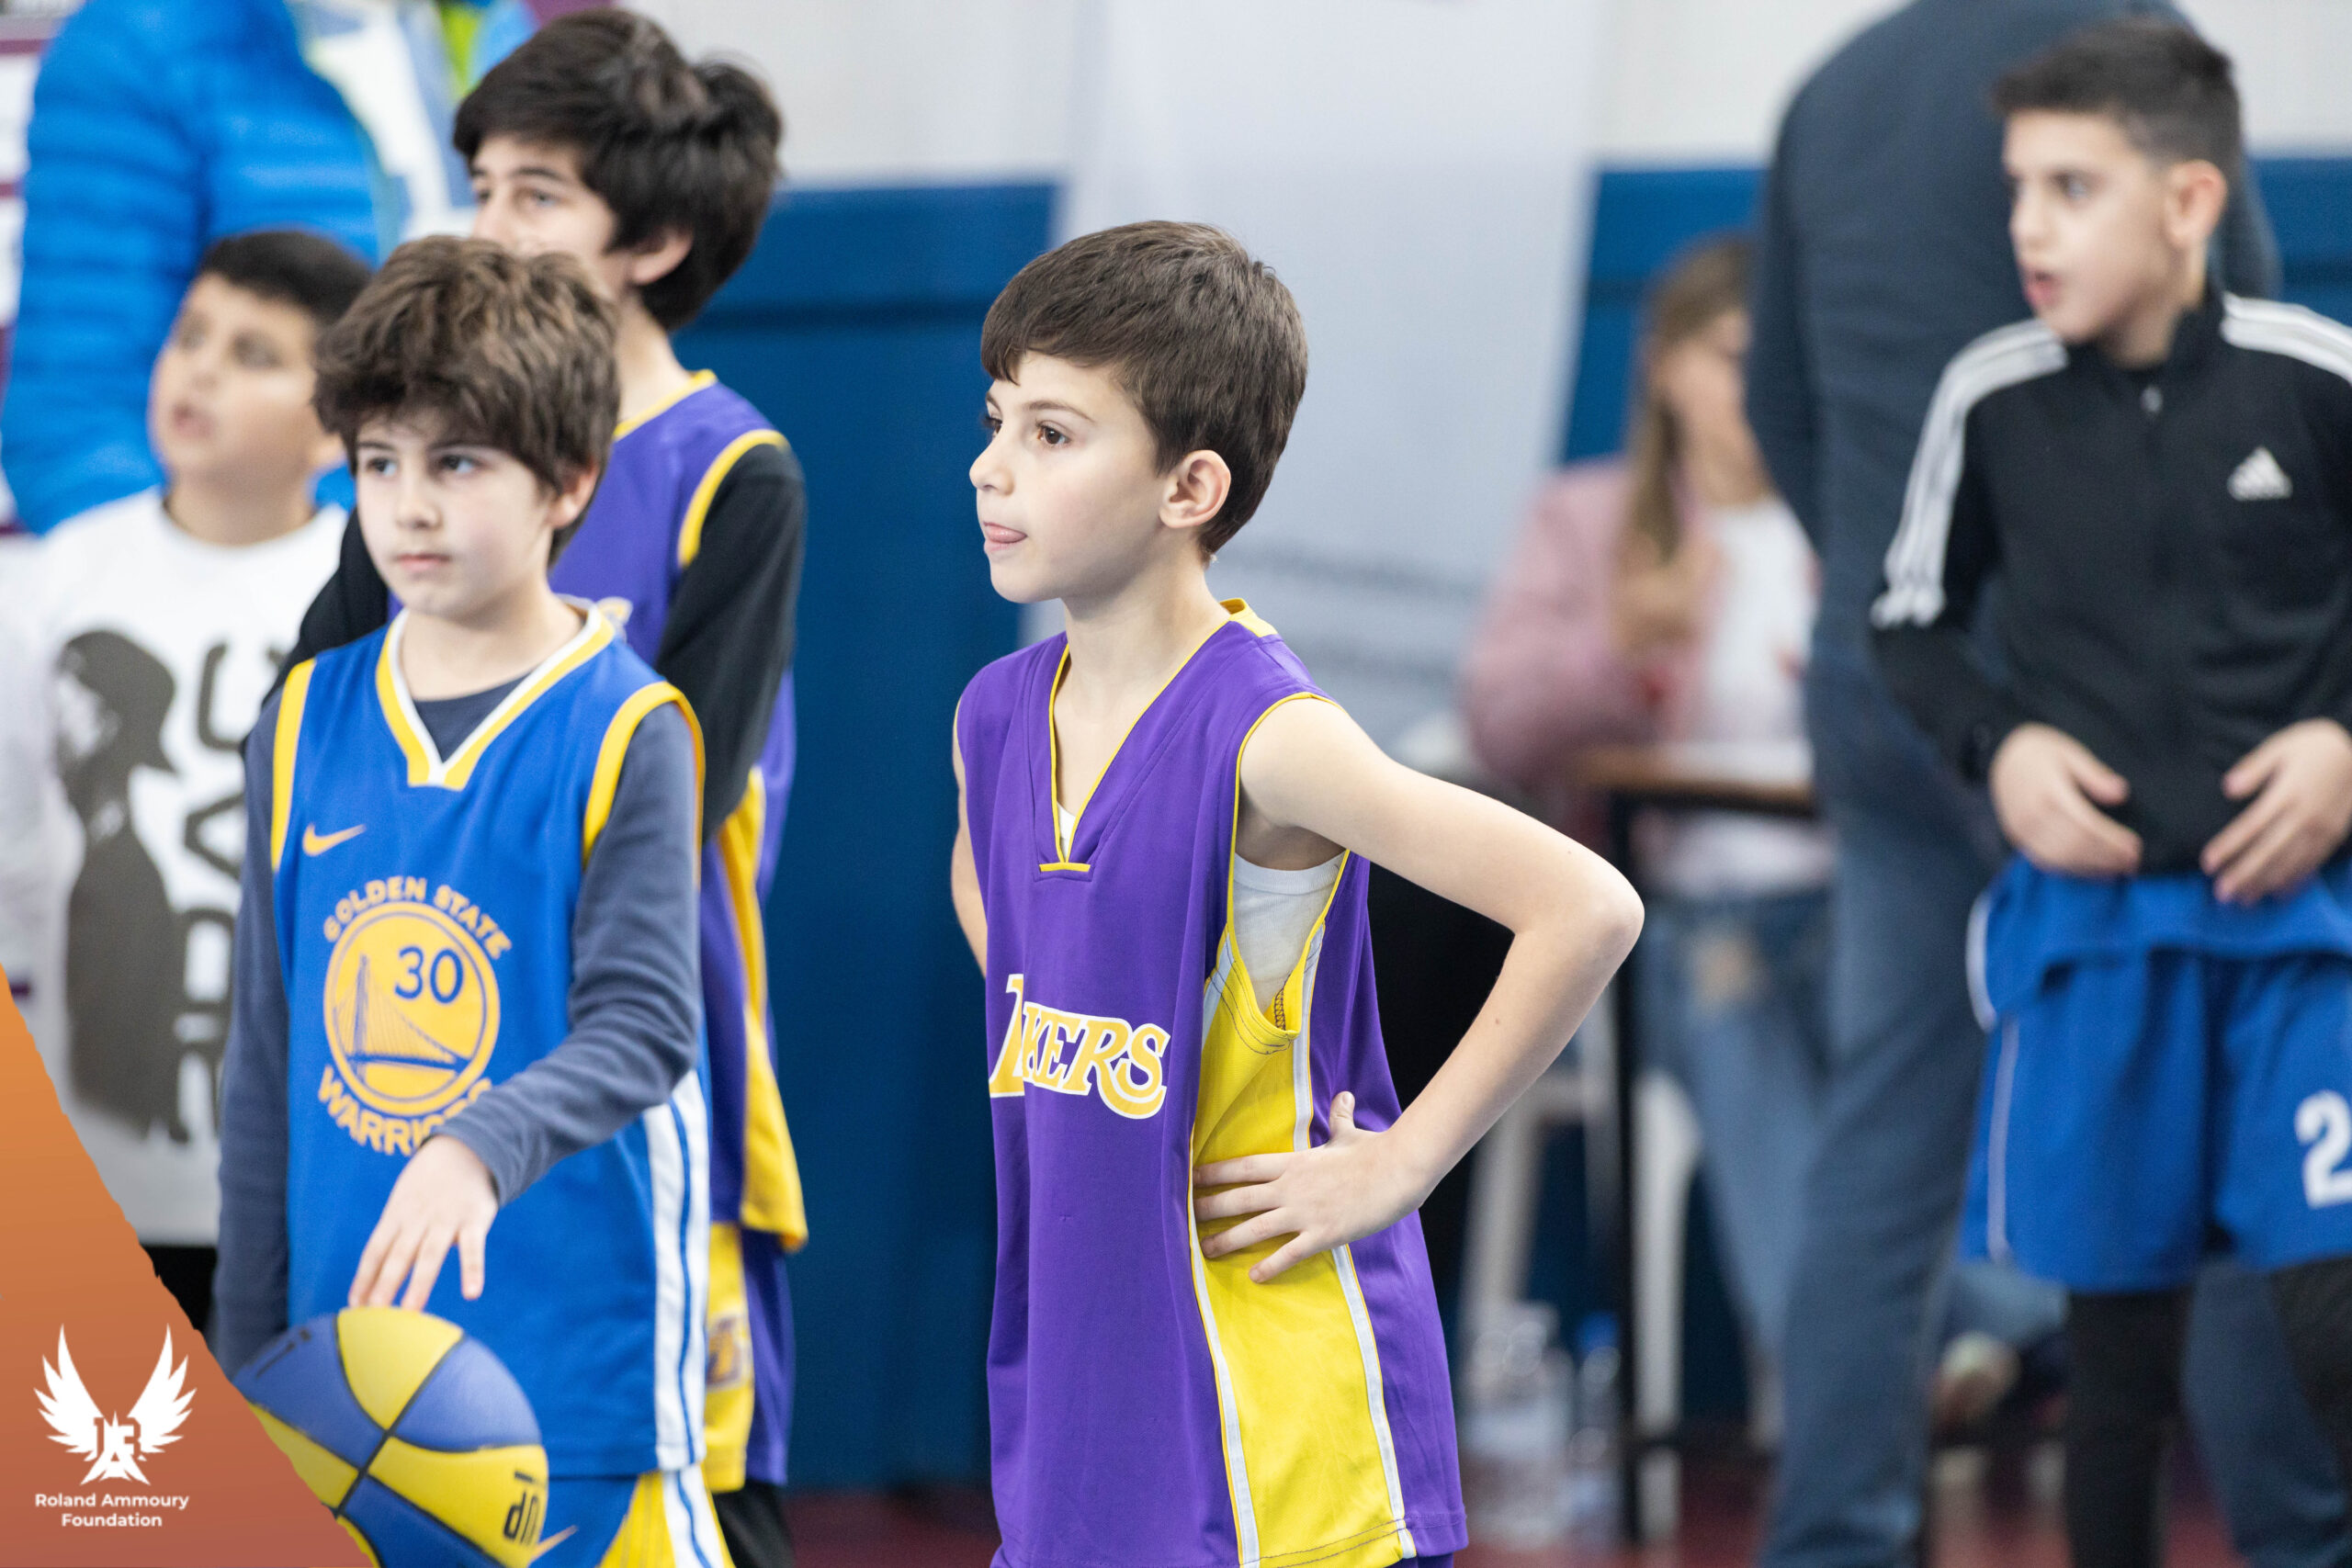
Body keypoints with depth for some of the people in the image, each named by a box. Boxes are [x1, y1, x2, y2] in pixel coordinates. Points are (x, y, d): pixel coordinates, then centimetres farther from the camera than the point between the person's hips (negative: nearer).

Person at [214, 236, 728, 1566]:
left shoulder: (625, 733, -6)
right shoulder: (305, 727, 9)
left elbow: (642, 1026, -15)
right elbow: (270, 1063, 13)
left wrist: (477, 1151, -35)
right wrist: (246, 1359, 13)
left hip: (574, 1345, -4)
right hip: (349, 1363, 4)